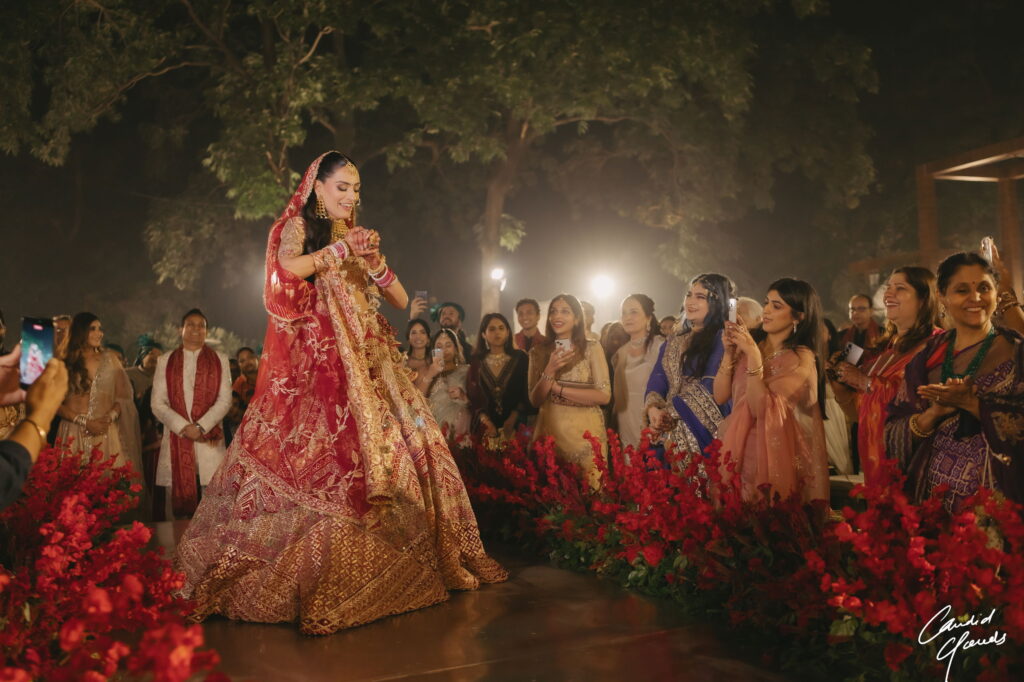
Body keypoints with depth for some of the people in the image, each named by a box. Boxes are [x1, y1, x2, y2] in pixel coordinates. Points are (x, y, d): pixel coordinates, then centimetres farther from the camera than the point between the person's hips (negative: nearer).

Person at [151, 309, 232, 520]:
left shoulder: (220, 360, 11)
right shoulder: (165, 361, 12)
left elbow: (225, 400, 3)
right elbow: (157, 403, 4)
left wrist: (201, 426, -11)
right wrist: (184, 427, -9)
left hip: (210, 441, -1)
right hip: (176, 441, 1)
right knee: (177, 506, 0)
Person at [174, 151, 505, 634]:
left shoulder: (359, 236, 21)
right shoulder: (298, 226, 6)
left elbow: (401, 301, 16)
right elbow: (290, 268, -18)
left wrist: (376, 265, -1)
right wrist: (342, 249, -10)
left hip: (367, 361, 6)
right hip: (316, 359, -5)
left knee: (405, 444, -1)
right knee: (323, 455, -14)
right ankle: (316, 579, -10)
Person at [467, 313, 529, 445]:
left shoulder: (520, 358, 3)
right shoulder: (476, 361, 7)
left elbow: (526, 393, -1)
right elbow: (472, 395, 2)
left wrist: (512, 420, -12)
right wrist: (486, 422, -11)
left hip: (514, 425, -1)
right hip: (485, 427, 1)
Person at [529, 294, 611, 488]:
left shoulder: (591, 348, -3)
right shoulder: (538, 352, 5)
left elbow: (604, 395, -10)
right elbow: (535, 400, 1)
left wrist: (558, 388, -12)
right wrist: (549, 371, -15)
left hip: (585, 432, -2)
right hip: (549, 430, 2)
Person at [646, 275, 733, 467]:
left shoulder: (722, 339, -5)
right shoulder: (672, 343, 18)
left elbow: (712, 390, -14)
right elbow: (656, 383, 8)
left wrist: (670, 411, -11)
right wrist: (653, 408, -12)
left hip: (703, 430, -6)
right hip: (669, 434, 6)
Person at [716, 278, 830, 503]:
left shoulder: (801, 359, -9)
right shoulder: (749, 345, 5)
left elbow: (762, 409, -19)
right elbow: (720, 395, 0)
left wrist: (754, 356, -23)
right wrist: (729, 353, -10)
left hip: (773, 456, -5)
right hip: (738, 452, 5)